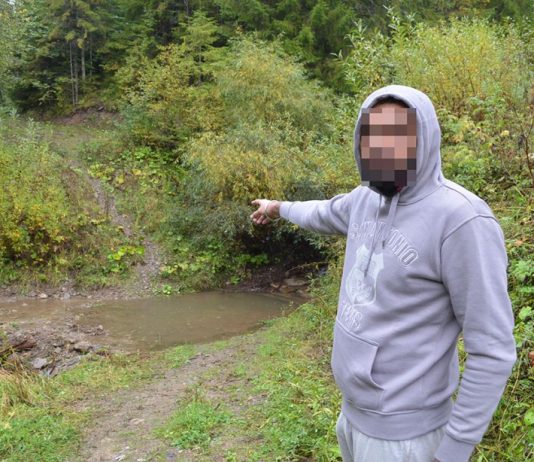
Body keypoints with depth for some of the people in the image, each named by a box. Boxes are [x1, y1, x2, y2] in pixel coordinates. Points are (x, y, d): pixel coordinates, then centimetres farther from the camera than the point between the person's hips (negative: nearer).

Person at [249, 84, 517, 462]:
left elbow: (492, 350, -23)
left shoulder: (464, 220, -26)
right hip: (358, 406, 8)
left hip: (401, 431, -8)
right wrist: (279, 207, 45)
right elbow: (324, 215, 25)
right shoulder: (369, 198, 0)